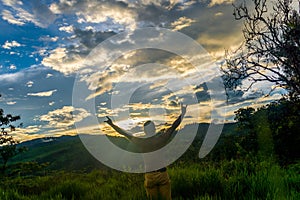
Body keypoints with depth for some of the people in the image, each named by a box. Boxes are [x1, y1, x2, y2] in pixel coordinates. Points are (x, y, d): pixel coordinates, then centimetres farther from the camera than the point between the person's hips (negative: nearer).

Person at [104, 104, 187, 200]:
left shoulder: (140, 142, -8)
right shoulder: (162, 138, -11)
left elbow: (125, 133, 3)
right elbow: (174, 126, 0)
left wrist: (112, 124, 14)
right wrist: (183, 113, 13)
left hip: (149, 176, 1)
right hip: (163, 174, -1)